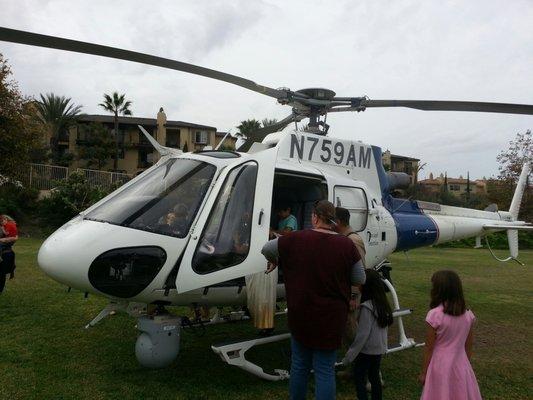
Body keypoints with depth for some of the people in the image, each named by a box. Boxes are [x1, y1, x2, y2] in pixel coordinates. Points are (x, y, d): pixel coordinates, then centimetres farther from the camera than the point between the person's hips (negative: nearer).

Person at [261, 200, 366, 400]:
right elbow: (360, 279, -2)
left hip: (300, 315, 1)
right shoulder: (346, 245, -11)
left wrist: (274, 262, 21)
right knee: (325, 370, 10)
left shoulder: (296, 239, -11)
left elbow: (266, 249, 1)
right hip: (331, 319, -1)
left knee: (299, 365, 20)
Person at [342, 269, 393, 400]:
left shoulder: (367, 307, -24)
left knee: (358, 378, 5)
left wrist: (350, 355, -16)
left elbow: (362, 334, -23)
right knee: (374, 377, 20)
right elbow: (383, 327, 7)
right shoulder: (383, 303, 0)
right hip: (379, 349, 8)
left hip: (367, 350, -8)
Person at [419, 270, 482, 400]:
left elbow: (429, 348, -13)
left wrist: (423, 372, -1)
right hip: (461, 365, 4)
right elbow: (468, 347, 5)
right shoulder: (468, 315, -5)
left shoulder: (435, 315, -20)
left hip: (441, 366, -4)